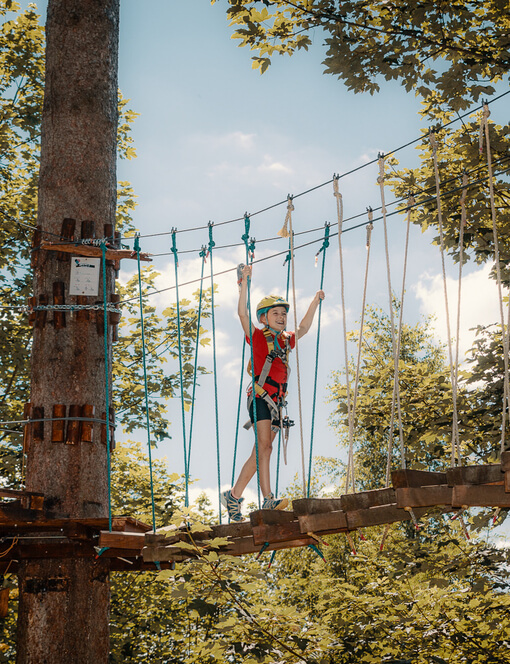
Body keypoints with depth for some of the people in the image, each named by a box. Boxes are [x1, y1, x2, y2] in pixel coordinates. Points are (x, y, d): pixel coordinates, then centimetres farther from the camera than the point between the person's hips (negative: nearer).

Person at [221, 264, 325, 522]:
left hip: (276, 400, 7)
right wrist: (245, 281, -17)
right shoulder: (257, 336, 1)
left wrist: (315, 302, 30)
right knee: (264, 447, -17)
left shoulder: (286, 340, 18)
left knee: (263, 450, 2)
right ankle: (268, 500, -17)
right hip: (260, 396, -7)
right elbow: (242, 312, -11)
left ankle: (234, 496, 2)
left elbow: (303, 328, 33)